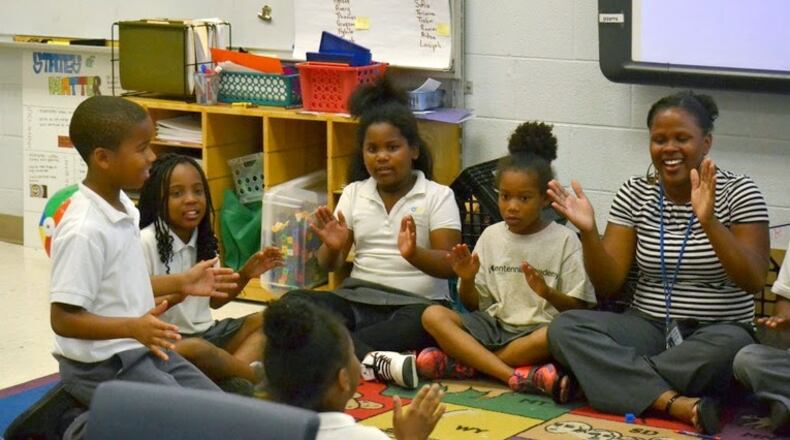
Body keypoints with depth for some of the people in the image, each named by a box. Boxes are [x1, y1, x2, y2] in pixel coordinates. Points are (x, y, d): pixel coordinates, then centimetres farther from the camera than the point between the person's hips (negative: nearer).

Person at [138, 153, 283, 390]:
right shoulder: (146, 243, -13)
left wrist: (245, 274, 3)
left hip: (203, 332, 9)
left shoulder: (204, 239, 9)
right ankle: (260, 380, -16)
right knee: (195, 350, -38)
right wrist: (178, 293, -30)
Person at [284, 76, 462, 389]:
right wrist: (333, 248, -15)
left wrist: (414, 254, -28)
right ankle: (374, 361, -42)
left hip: (416, 302, -3)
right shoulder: (354, 193, 13)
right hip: (359, 299, 3)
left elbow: (450, 266, -7)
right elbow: (329, 266, 9)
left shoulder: (437, 196, 3)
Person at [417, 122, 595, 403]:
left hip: (537, 331, -3)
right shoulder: (492, 236, 10)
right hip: (493, 327, 3)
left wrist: (548, 292, -21)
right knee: (433, 315, -21)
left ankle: (459, 363, -29)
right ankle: (517, 376, -35)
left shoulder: (564, 240, 0)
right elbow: (473, 305, 13)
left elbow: (578, 309, -2)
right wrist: (467, 280, -8)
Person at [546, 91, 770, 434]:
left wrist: (709, 223, -28)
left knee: (728, 348, -39)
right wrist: (588, 232, -17)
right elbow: (608, 286, 0)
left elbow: (753, 281, -15)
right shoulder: (634, 195, 4)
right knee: (563, 328, -24)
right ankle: (680, 403, -35)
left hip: (717, 332, -3)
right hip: (648, 327, 3)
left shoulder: (738, 193, -4)